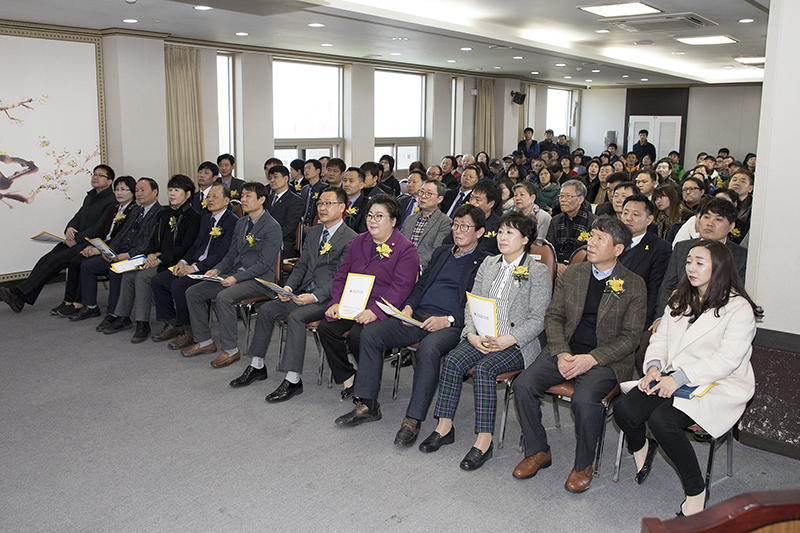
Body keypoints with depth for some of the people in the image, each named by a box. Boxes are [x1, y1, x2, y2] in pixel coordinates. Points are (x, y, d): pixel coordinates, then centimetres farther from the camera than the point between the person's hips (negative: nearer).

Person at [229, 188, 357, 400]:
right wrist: (288, 288, -3)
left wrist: (314, 296, -24)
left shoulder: (350, 239, -9)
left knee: (296, 317, -30)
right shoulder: (314, 232, 17)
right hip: (304, 292, 8)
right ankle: (257, 366, 7)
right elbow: (301, 266, 15)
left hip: (328, 297, -8)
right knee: (266, 309, -6)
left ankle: (293, 380, -25)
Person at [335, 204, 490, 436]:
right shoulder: (441, 252, 24)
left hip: (451, 324, -6)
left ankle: (413, 419, -28)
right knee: (370, 334, -13)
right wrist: (408, 306, 2)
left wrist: (448, 320, -18)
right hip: (418, 316, 6)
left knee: (428, 348, -38)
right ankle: (366, 404, -7)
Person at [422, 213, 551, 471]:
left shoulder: (538, 271, -2)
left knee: (484, 368, -30)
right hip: (481, 338, 5)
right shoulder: (488, 265, 15)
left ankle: (484, 441, -23)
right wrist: (472, 335, -8)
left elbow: (537, 320, -8)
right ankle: (444, 427, -11)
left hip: (518, 343, -5)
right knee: (453, 360, -21)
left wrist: (507, 340, -21)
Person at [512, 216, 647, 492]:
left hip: (606, 359, -4)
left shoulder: (634, 285, -2)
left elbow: (630, 336, -5)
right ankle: (538, 452, 3)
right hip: (566, 351, 4)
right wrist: (561, 353, -9)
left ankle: (584, 464, -4)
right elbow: (553, 316, 9)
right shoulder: (571, 275, 9)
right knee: (523, 384, -18)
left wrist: (591, 359, -18)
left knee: (584, 399, -32)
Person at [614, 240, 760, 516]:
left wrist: (680, 377, -22)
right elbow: (660, 338, 14)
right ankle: (641, 447, 16)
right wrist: (654, 365, -7)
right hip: (673, 378, 6)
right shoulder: (679, 299, 16)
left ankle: (696, 491, -9)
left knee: (662, 419, -32)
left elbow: (727, 359, -16)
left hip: (719, 386, -6)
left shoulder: (739, 308, -6)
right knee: (624, 409, -20)